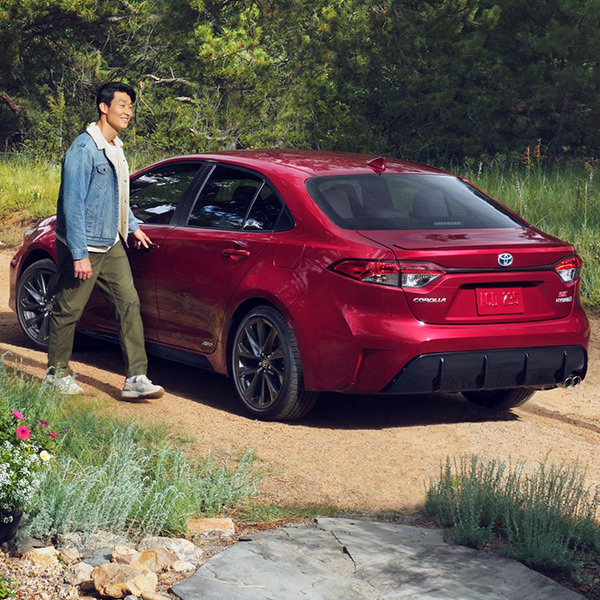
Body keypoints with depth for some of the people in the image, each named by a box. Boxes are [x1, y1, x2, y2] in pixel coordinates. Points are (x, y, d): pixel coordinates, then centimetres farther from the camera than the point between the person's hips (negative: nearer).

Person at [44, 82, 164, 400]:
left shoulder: (115, 149, 11)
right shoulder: (84, 150, -17)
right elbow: (73, 204, -20)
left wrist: (133, 227, 22)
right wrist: (79, 254, -22)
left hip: (112, 245, 8)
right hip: (83, 246, -8)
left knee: (129, 303, -1)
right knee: (68, 310, 4)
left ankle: (135, 378, -4)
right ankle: (57, 372, 21)